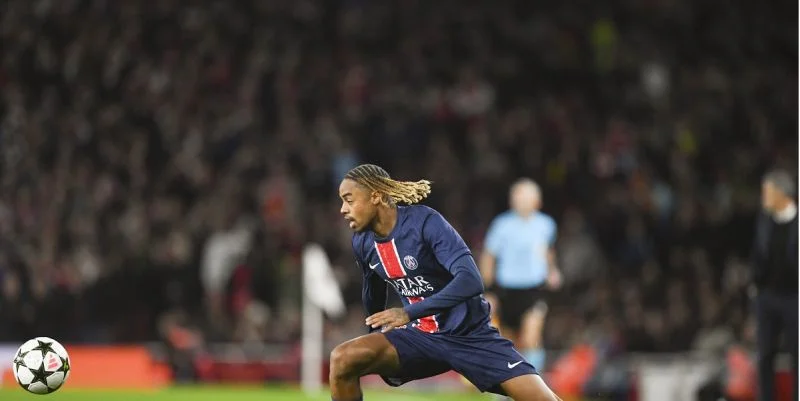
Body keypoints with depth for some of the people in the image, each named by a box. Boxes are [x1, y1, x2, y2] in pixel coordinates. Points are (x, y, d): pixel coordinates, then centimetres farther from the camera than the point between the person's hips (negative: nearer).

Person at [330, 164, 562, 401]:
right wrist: (374, 345, 28)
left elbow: (471, 281, -31)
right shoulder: (362, 242, -1)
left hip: (469, 334, -5)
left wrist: (409, 313, -36)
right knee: (342, 360, -19)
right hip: (420, 336, 5)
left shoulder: (425, 222, -21)